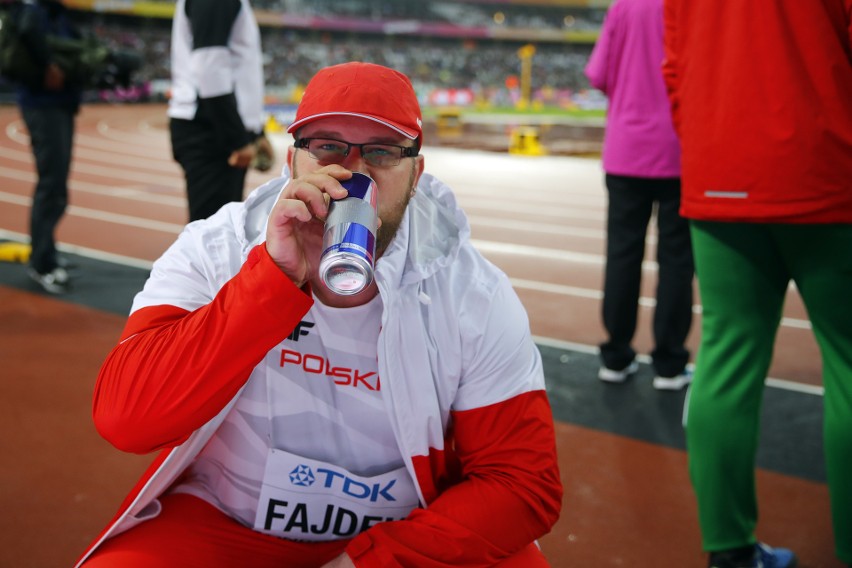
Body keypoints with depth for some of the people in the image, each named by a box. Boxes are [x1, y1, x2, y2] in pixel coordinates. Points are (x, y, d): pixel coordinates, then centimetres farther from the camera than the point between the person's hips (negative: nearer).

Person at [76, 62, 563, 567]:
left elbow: (525, 481, -10)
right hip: (225, 526, -1)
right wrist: (275, 277, -33)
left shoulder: (476, 297, -12)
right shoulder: (211, 254, -12)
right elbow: (124, 419, -25)